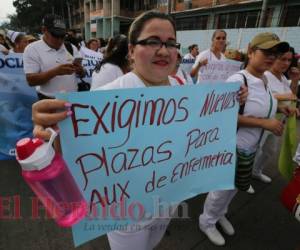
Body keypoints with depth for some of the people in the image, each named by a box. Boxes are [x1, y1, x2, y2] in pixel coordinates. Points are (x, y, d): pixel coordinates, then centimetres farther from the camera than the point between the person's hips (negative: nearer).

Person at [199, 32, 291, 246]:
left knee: (236, 186, 24)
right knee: (223, 188, 8)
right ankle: (207, 222, 36)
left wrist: (276, 108, 2)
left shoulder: (264, 80, 5)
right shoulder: (238, 80, -22)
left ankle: (220, 213, 51)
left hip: (251, 147, 9)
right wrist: (264, 123, -23)